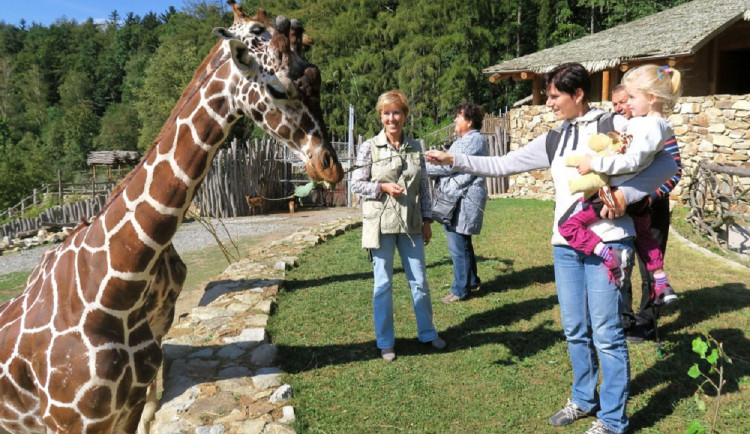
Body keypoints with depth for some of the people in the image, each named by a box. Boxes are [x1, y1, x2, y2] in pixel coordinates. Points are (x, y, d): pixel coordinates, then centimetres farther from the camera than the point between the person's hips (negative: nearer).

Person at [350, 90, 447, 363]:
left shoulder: (415, 148, 6)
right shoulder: (369, 148, -3)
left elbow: (424, 187, 9)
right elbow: (356, 184, -2)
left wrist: (427, 220, 7)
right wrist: (383, 187, -17)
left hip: (410, 224, 3)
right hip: (380, 224, -3)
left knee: (419, 281, 10)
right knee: (383, 284, 5)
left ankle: (427, 333, 28)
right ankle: (385, 342, 18)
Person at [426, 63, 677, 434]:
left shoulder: (615, 127, -3)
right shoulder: (552, 141, 13)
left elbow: (665, 162, -4)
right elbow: (501, 165, 11)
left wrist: (626, 194, -16)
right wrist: (454, 160, 3)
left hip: (606, 243, -5)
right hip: (566, 246, 6)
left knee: (606, 332, -1)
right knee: (575, 330, 13)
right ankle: (584, 399, 33)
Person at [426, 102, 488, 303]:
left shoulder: (474, 140, -12)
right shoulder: (463, 140, 21)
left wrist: (423, 167, -11)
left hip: (464, 200, -11)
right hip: (455, 199, 11)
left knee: (458, 245, -6)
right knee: (461, 243, 18)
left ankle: (460, 289, 4)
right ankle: (471, 280, 32)